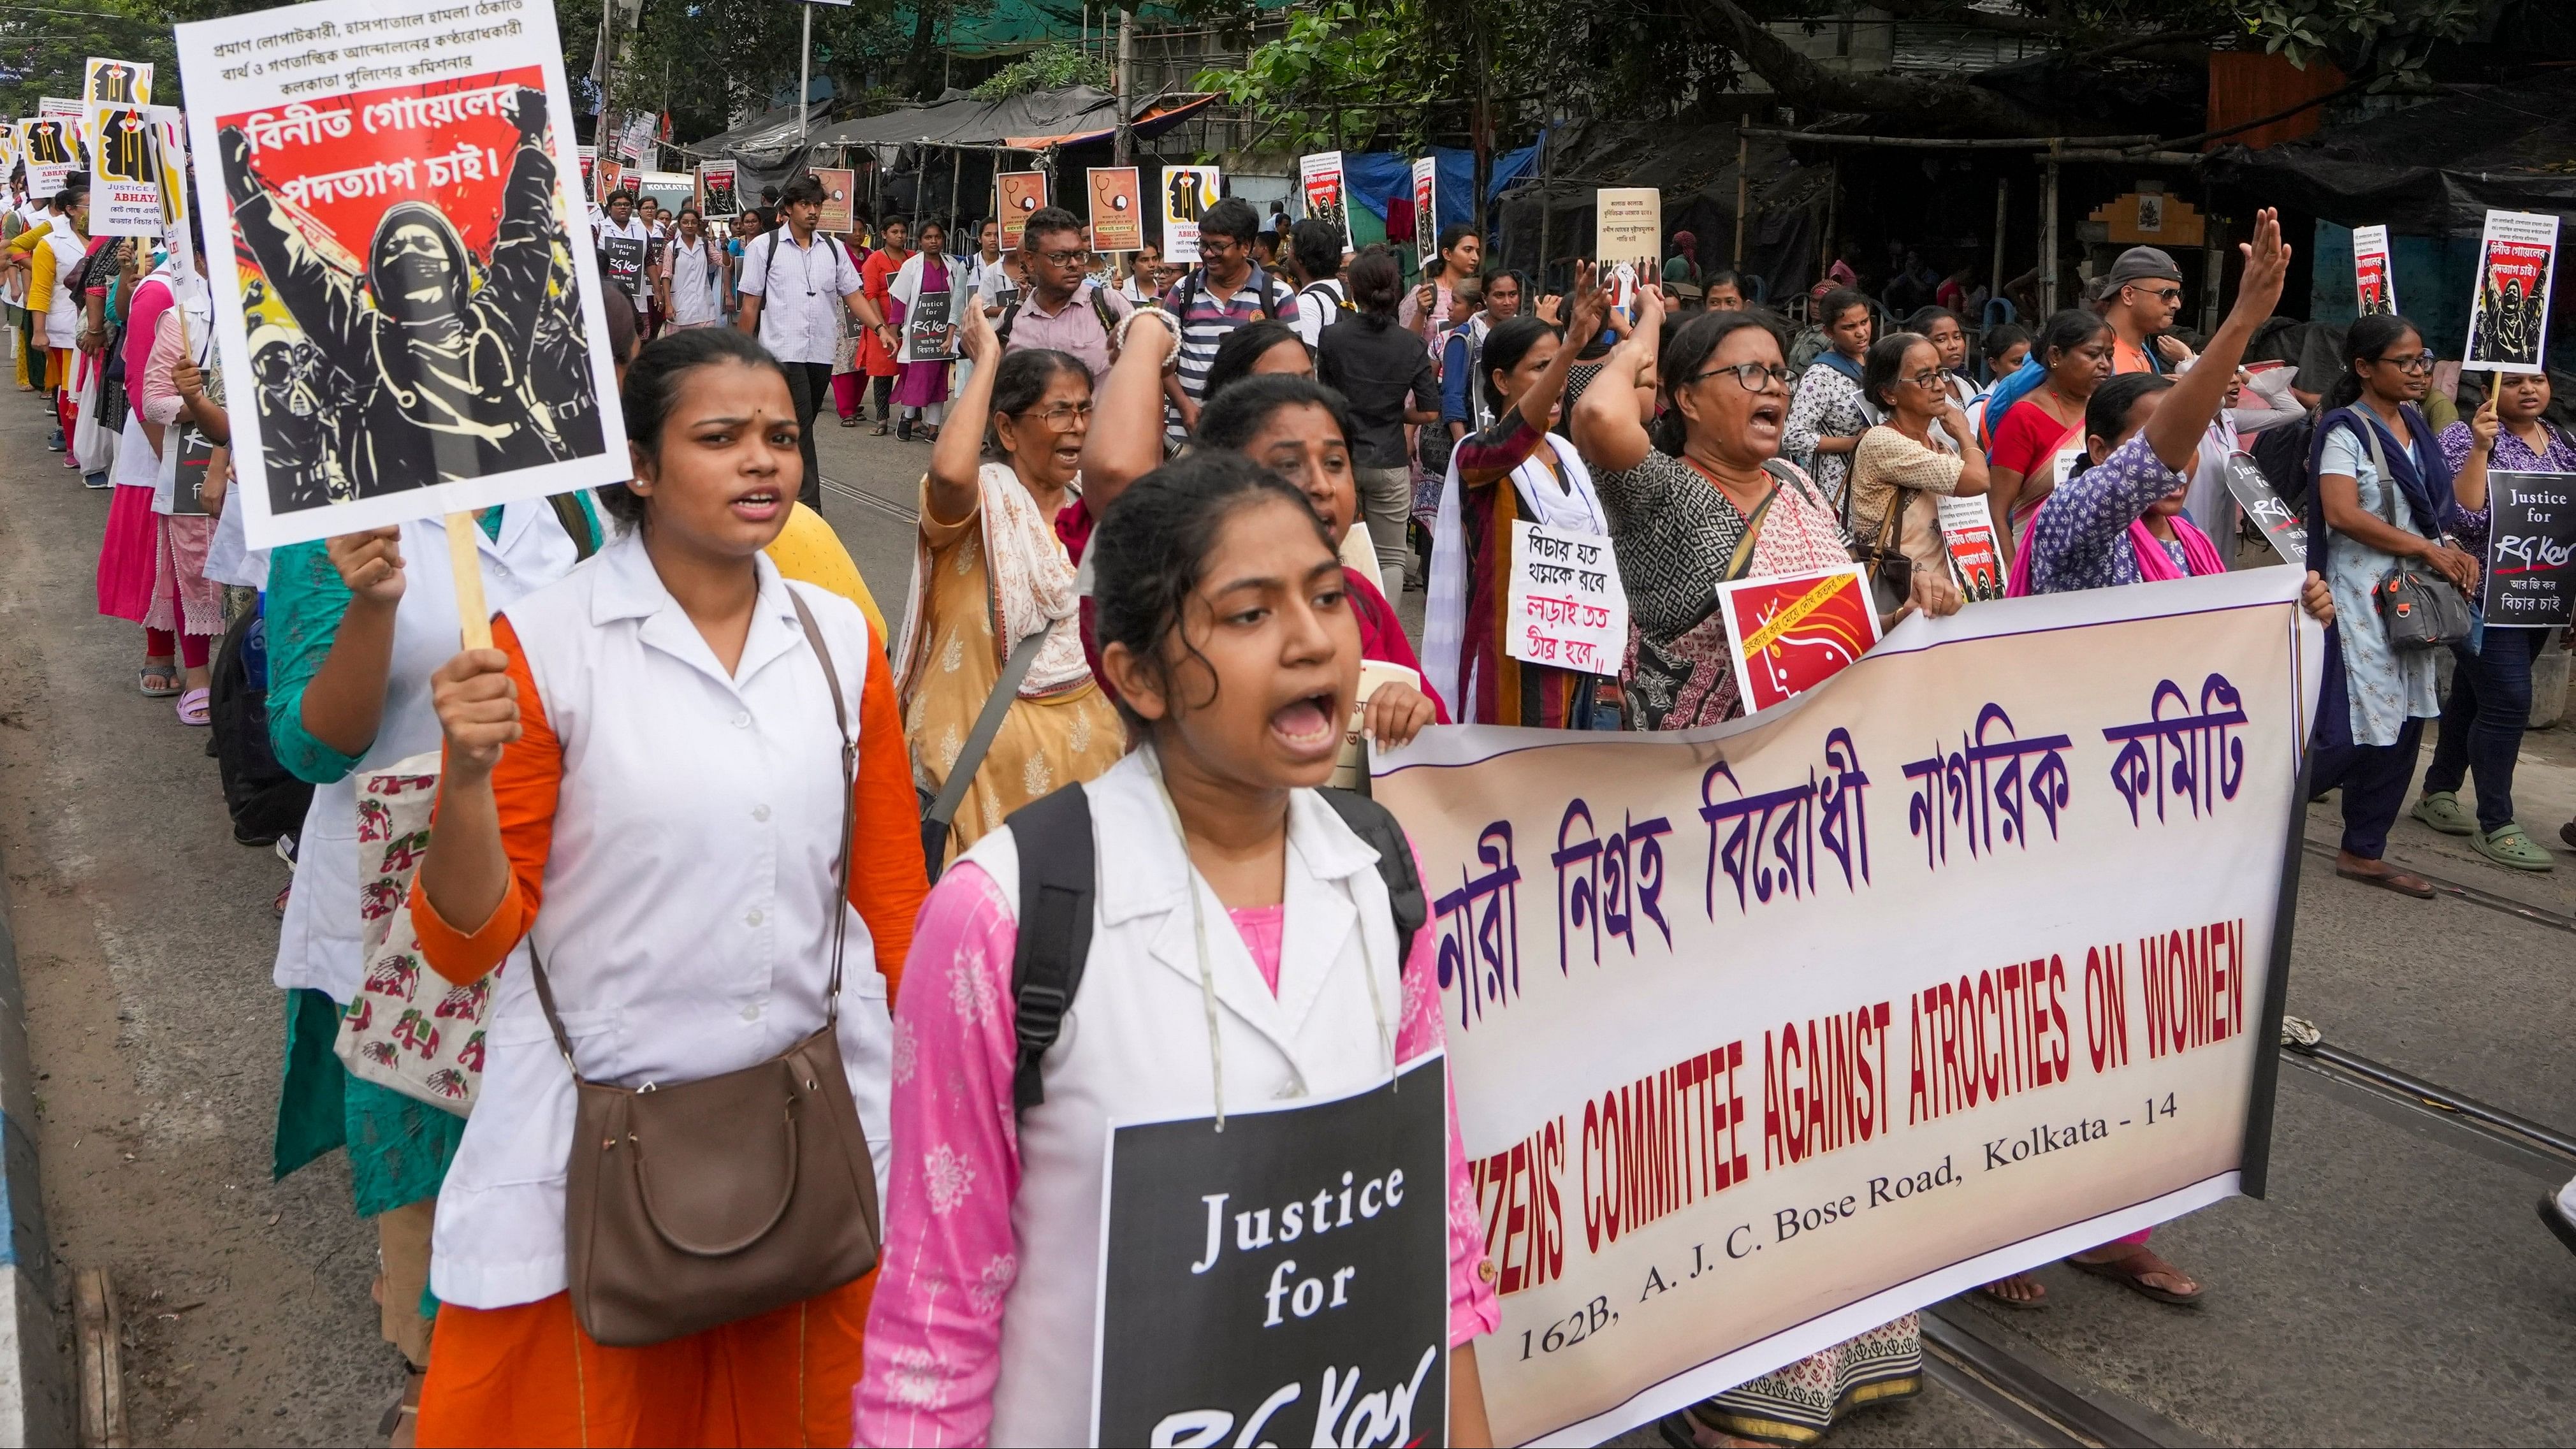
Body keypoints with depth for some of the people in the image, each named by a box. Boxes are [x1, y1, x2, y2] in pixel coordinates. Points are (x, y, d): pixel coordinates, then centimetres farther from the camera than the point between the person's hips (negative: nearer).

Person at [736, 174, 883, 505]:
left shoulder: (833, 249, 12)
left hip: (822, 353, 5)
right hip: (783, 352, -5)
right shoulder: (764, 247, 1)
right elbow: (750, 306, 1)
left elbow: (854, 295, 9)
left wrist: (879, 327, -7)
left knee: (801, 428, 13)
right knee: (798, 429, -13)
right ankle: (808, 508, -16)